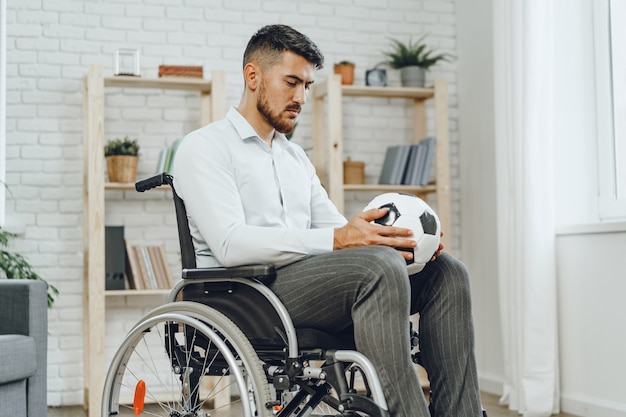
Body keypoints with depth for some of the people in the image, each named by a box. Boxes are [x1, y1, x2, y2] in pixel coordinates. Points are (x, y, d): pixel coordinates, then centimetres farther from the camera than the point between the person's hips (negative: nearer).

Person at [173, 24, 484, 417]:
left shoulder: (296, 157, 26)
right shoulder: (205, 146, 0)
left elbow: (335, 226, 19)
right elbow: (230, 244, -16)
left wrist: (392, 238, -5)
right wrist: (337, 239, -26)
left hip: (308, 282, 8)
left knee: (445, 271, -11)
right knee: (379, 266, -33)